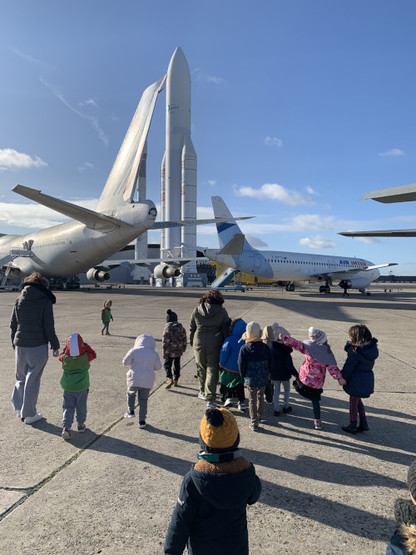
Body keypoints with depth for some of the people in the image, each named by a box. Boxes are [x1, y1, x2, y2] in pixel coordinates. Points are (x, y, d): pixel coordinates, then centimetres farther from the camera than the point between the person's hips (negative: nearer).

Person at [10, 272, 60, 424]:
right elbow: (49, 327, -11)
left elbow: (13, 324, 9)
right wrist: (55, 346, -2)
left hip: (20, 345, 4)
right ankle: (29, 414, 14)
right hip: (38, 346, -4)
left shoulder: (18, 300, 4)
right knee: (33, 380, 5)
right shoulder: (45, 301, -10)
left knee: (21, 377, 20)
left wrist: (14, 343, 19)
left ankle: (20, 408, 25)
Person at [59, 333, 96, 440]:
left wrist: (67, 348, 9)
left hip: (68, 388, 1)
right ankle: (81, 425, 31)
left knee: (68, 408, 7)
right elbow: (93, 354, 6)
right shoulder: (85, 357, -15)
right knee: (81, 407, 16)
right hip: (82, 388, -1)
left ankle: (66, 427, -8)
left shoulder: (65, 357, -10)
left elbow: (61, 356, 14)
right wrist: (86, 346, 5)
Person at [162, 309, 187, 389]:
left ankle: (170, 379, -11)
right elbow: (184, 338, 9)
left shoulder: (167, 328, -15)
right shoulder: (181, 327, 0)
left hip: (170, 352, -5)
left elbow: (165, 342, -15)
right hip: (179, 350, 5)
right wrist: (184, 348, 23)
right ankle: (176, 380, 26)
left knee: (167, 364, 8)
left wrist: (164, 353, -10)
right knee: (177, 365, 18)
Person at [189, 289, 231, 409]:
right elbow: (226, 330, -2)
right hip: (215, 346, -2)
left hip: (199, 345, 2)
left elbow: (192, 329, 7)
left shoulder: (196, 311, 0)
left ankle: (203, 392, 34)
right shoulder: (222, 312, -5)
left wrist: (192, 342, 18)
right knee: (213, 370, 3)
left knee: (201, 369, 19)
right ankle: (210, 398, -1)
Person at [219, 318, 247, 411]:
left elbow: (224, 353, -16)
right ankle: (241, 402, 16)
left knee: (226, 384, 18)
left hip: (229, 369, -3)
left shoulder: (229, 340, -20)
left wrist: (221, 364, -1)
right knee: (240, 386, 19)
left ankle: (228, 398, 7)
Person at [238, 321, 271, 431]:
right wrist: (268, 374, 19)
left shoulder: (244, 349, -14)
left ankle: (254, 423, 8)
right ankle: (259, 416, 40)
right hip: (263, 378, 3)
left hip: (251, 379, -2)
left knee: (252, 400, 7)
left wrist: (243, 375, 9)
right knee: (261, 397, 23)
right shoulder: (265, 348, -7)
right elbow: (269, 363, 4)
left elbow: (241, 365, -8)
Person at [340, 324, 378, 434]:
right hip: (368, 378, 8)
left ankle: (352, 426, 24)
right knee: (357, 400, 25)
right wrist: (350, 343, -7)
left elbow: (348, 366, -16)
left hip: (357, 379, -7)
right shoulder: (372, 347, 0)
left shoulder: (356, 351, -22)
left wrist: (342, 377, -4)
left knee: (353, 401, 10)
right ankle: (363, 424, 30)